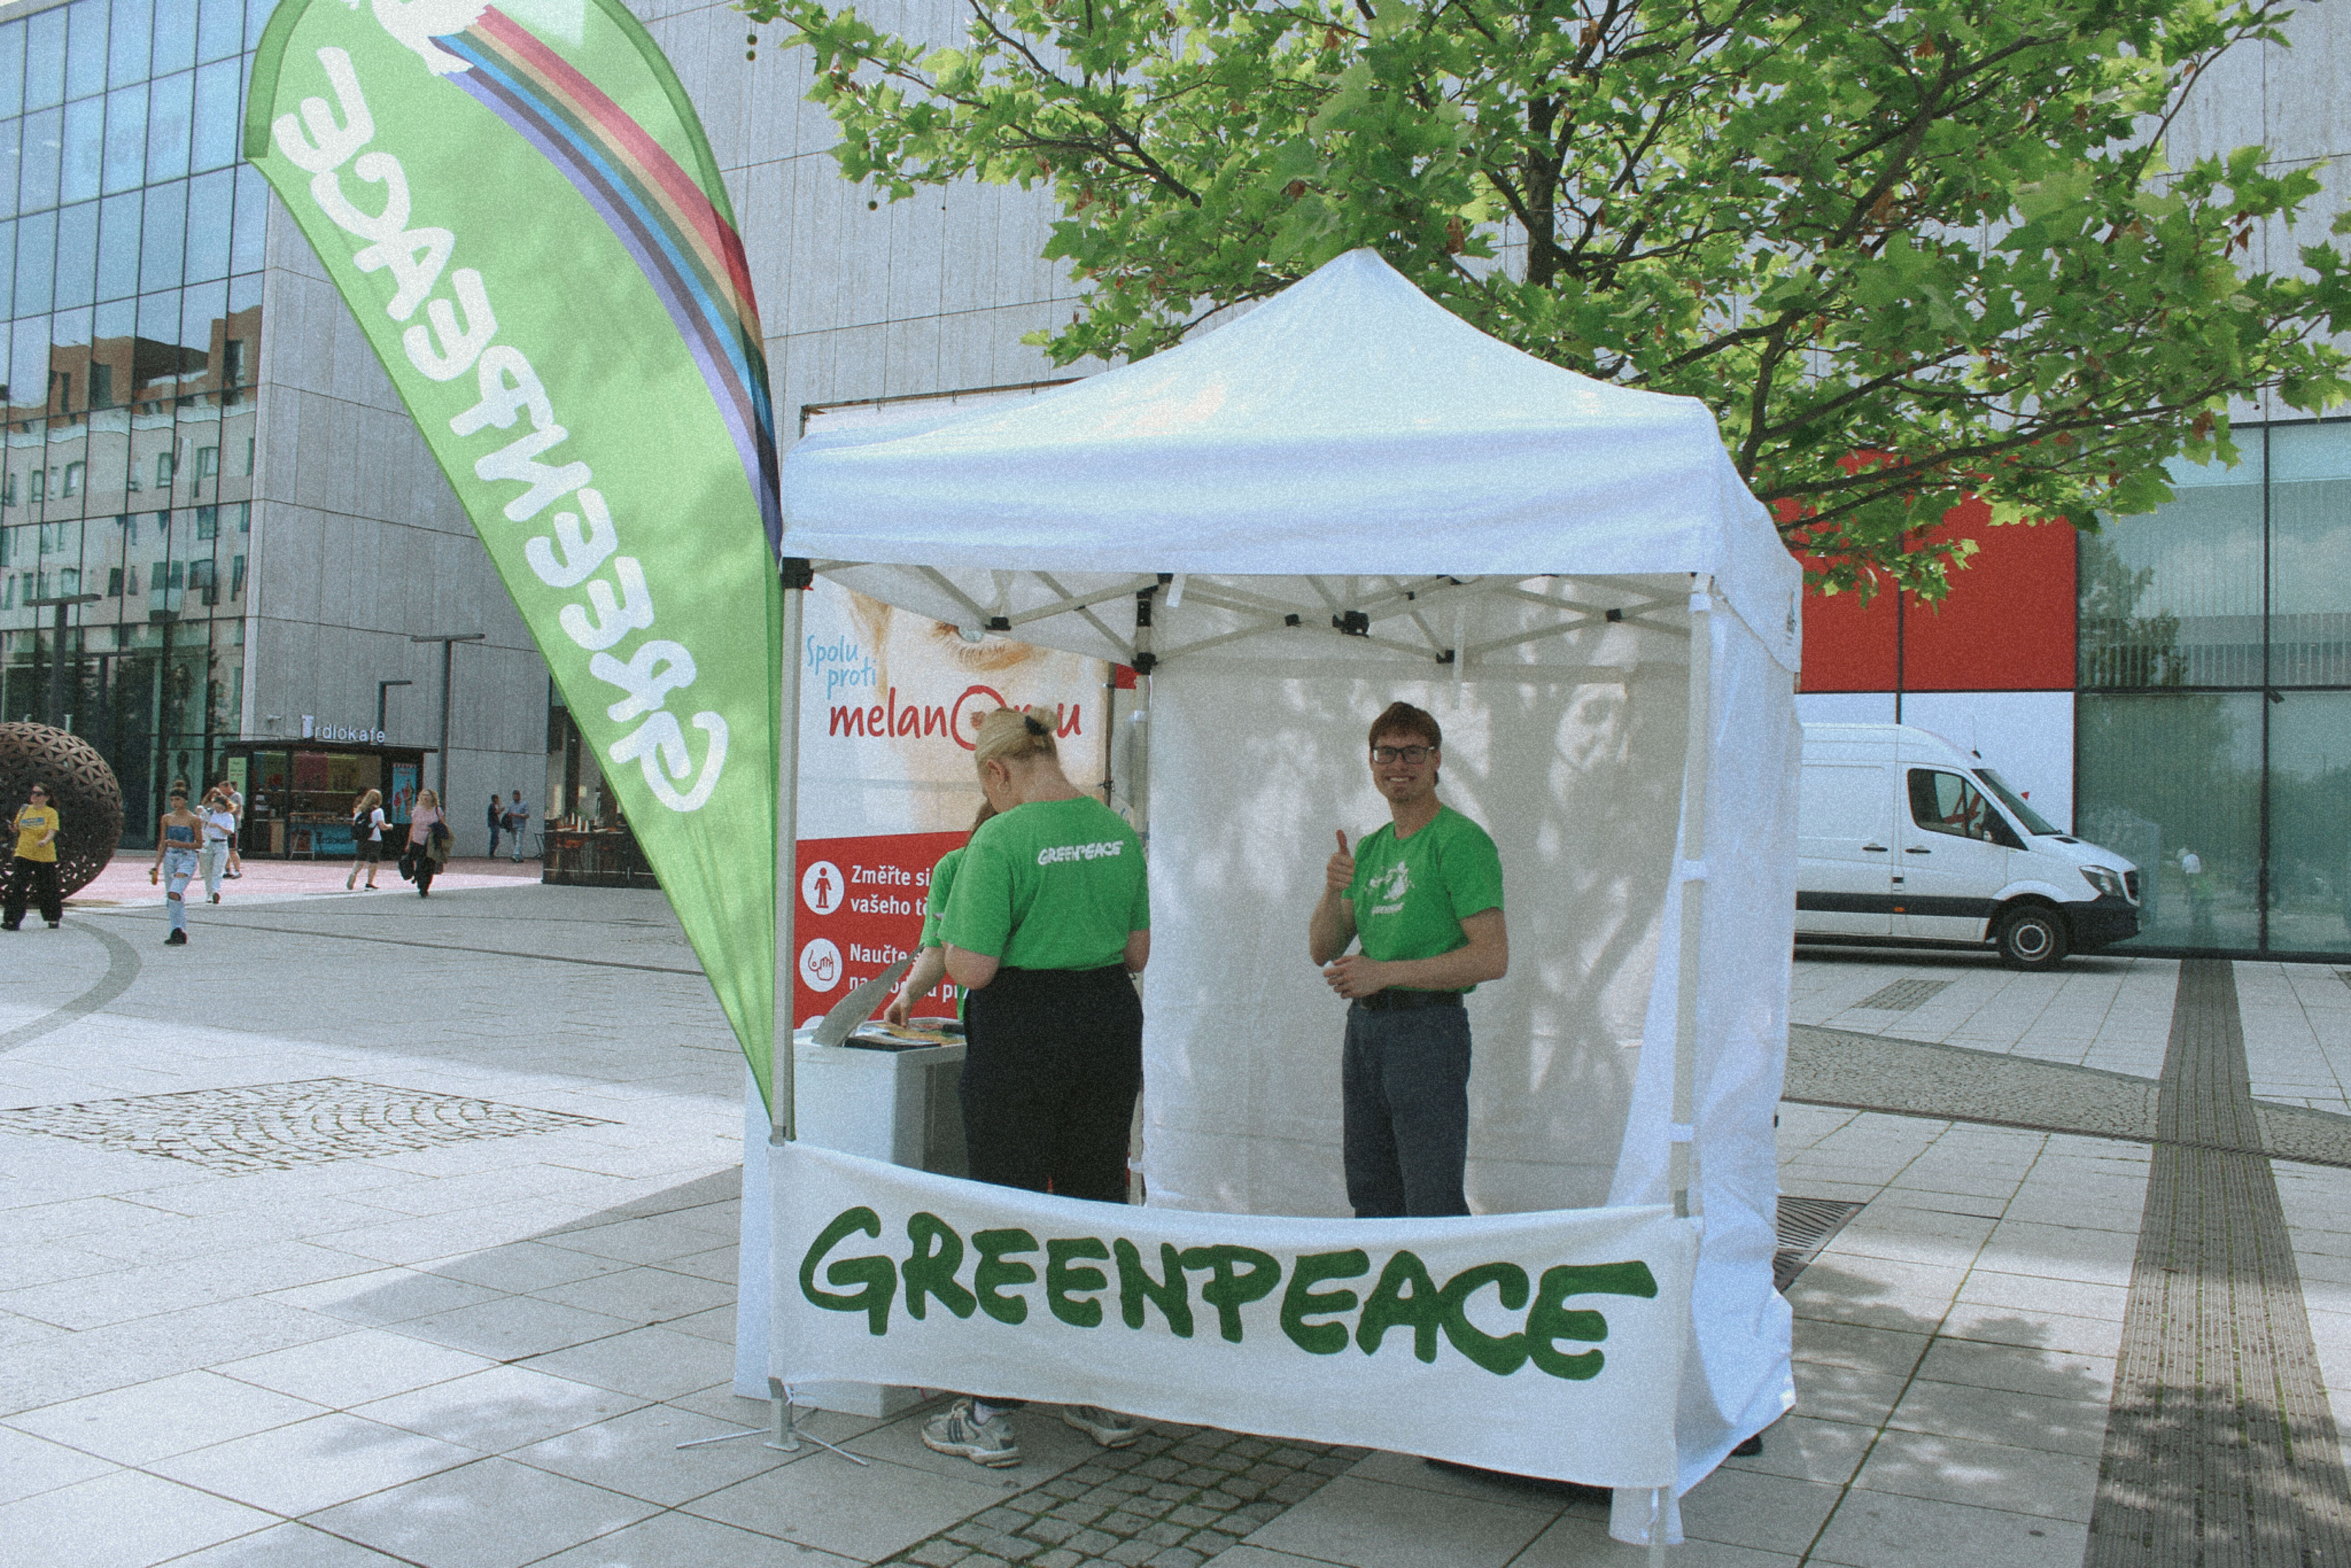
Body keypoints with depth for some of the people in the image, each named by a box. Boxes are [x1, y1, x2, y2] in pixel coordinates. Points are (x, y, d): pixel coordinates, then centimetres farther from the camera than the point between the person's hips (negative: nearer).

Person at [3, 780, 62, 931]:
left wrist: (45, 841, -35)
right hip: (23, 855, 3)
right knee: (17, 887, -7)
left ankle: (54, 919, 21)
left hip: (45, 857, -3)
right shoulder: (24, 810, 8)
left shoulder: (51, 812, -5)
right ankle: (12, 921, -9)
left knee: (47, 890, 6)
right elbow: (18, 829, 23)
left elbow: (52, 832, -17)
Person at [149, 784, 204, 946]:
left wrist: (180, 844, -17)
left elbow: (199, 843, -2)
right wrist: (156, 867, 8)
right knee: (174, 900, 7)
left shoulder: (194, 820, -4)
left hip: (187, 859, -5)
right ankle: (179, 934, 15)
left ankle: (179, 931, -14)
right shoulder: (167, 819, 8)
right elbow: (162, 844, 11)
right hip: (170, 858, 5)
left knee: (175, 894, -22)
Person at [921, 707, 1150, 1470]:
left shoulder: (1001, 841, -15)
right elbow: (1137, 953, 10)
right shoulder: (1119, 831, 5)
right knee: (1099, 1205, 15)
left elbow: (972, 969, -16)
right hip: (1111, 1018, 6)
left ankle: (990, 1415, 13)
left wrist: (953, 948, 5)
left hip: (1021, 1033, -6)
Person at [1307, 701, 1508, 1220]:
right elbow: (1323, 951, 12)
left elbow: (1492, 958, -16)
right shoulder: (1370, 849, 15)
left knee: (1433, 1208, -4)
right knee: (1370, 1197, 15)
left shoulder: (1460, 841, -8)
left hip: (1428, 1027, -8)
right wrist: (1332, 891, -8)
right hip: (1364, 1026, 8)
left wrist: (1384, 973, -17)